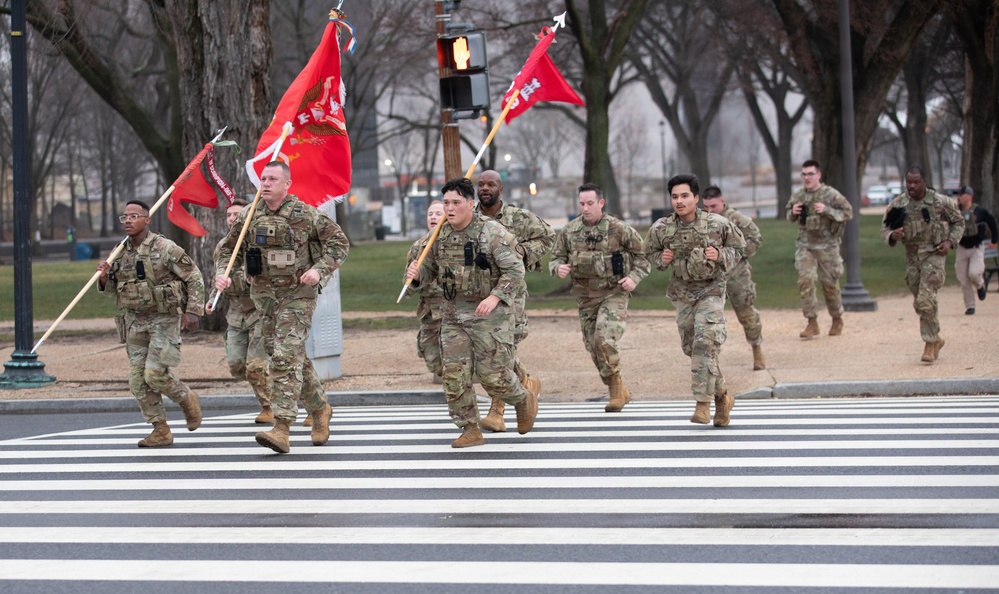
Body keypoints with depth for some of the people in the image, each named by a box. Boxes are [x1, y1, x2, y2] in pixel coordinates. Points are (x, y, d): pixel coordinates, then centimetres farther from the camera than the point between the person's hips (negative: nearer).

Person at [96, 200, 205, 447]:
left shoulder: (165, 248, -9)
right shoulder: (119, 253, 8)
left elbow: (194, 278, -4)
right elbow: (112, 290, 18)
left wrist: (193, 311, -11)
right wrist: (104, 278, -4)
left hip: (164, 319, -6)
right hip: (134, 321, 6)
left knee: (156, 373, -14)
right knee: (138, 379, 2)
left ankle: (188, 399, 16)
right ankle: (161, 430, 11)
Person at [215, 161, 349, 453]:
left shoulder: (306, 214, -7)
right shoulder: (249, 216, 5)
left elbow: (339, 242, -1)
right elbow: (227, 248, 15)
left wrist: (319, 269, -15)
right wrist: (222, 273, -4)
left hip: (297, 294, -5)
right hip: (264, 295, 5)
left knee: (286, 357, -16)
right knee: (290, 357, 13)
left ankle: (281, 428, -20)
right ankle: (320, 408, 33)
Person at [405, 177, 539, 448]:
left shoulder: (492, 232, -12)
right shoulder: (441, 236, 6)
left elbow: (514, 271, -13)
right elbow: (431, 269, 18)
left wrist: (494, 297, -26)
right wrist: (417, 273, -5)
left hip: (489, 314, -6)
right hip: (453, 316, 6)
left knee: (492, 375, -3)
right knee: (454, 375, 0)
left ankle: (524, 399, 27)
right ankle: (470, 430, 11)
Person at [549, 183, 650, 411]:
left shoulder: (619, 229, -8)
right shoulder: (569, 230, 3)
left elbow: (643, 255, 1)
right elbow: (556, 257, 11)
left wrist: (634, 277, -14)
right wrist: (558, 267, -12)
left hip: (613, 293, -5)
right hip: (585, 296, 5)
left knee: (604, 339, -24)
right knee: (593, 347, 7)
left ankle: (615, 382, -3)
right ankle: (619, 392, 22)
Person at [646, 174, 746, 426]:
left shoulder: (717, 224, -11)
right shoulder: (661, 229, -7)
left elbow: (739, 248, 3)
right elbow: (651, 253, 12)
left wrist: (720, 255, -16)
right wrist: (662, 258, -11)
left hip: (711, 290, -4)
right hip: (682, 294, 4)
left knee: (706, 343, -20)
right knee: (692, 348, 8)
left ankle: (703, 403, -17)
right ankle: (722, 396, 28)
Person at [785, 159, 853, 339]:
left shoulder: (831, 194, -8)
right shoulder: (797, 196, 5)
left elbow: (848, 212, -8)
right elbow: (790, 217, 19)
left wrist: (827, 210, -20)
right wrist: (793, 212, -5)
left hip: (827, 245, -3)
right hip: (805, 245, 3)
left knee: (830, 284, 7)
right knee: (805, 281, -10)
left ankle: (837, 320, 27)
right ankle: (812, 322, -4)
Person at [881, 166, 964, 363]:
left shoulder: (940, 202, -8)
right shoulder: (898, 204, -2)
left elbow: (958, 222, 6)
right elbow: (885, 228, 3)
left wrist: (950, 241, -9)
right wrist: (892, 235, -20)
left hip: (934, 254, -4)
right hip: (912, 256, 4)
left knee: (925, 300, -17)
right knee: (919, 303, 12)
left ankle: (930, 343, -6)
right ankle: (936, 338, 31)